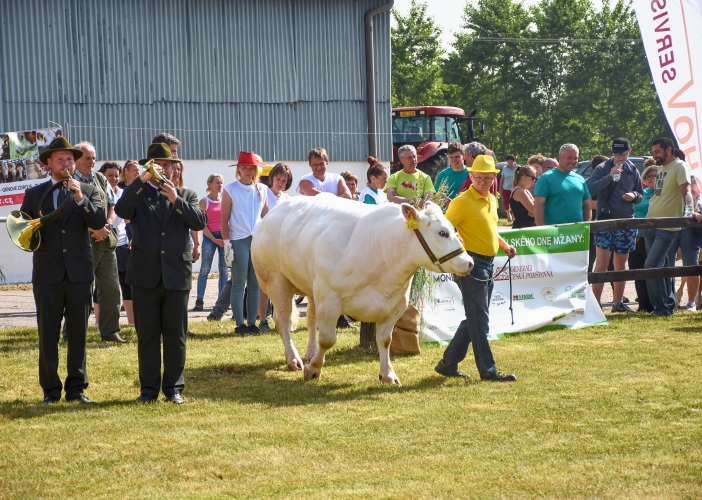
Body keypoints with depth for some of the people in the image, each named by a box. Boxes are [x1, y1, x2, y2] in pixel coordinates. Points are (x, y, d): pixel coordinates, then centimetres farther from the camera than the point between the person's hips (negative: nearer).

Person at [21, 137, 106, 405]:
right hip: (47, 273, 0)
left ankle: (77, 388, 12)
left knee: (78, 333, 5)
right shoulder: (34, 194, 9)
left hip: (79, 272, 0)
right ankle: (51, 390, 6)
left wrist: (81, 199, -19)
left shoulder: (88, 191, 8)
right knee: (47, 334, 0)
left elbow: (99, 222, -7)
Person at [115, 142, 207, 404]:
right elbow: (121, 210, -13)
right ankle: (149, 388, 10)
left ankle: (174, 388, 11)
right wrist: (142, 180, -20)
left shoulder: (186, 195, 12)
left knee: (176, 334, 4)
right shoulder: (137, 194, 9)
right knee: (147, 334, 3)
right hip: (145, 275, 0)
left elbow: (200, 221, -6)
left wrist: (176, 200, -17)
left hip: (177, 274, 1)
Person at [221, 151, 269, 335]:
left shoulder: (262, 190, 11)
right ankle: (240, 324, 3)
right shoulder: (230, 189, 1)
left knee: (255, 284, 5)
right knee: (239, 284, -1)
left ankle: (252, 323, 12)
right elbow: (224, 218, -1)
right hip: (239, 241, -3)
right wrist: (226, 242, -7)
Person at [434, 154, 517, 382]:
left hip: (488, 264, 9)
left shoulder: (492, 200, 13)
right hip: (472, 263, -9)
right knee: (479, 322, -5)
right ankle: (488, 370, -1)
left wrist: (505, 245, 22)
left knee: (474, 320, 13)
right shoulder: (462, 201, -13)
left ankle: (448, 363, 21)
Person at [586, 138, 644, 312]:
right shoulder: (602, 169, -3)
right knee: (602, 263, -9)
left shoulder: (633, 171, 9)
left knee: (621, 264, 10)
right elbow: (590, 189, -17)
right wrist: (609, 177, -24)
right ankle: (595, 303, -8)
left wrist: (634, 196, -5)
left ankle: (618, 302, 18)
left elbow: (641, 195, 18)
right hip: (606, 221, -4)